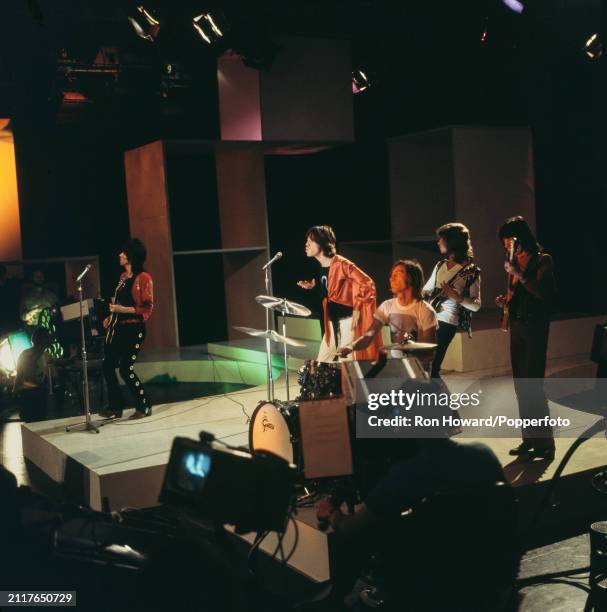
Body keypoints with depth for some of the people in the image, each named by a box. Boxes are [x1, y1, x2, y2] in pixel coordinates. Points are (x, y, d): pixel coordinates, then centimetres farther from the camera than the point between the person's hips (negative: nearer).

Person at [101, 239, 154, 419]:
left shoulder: (143, 278, -10)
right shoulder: (123, 277, 14)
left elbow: (147, 308, -13)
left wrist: (124, 309, -20)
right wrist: (110, 317, 11)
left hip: (133, 329, -8)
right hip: (116, 327, 8)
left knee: (125, 369, -7)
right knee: (108, 366, 6)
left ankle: (144, 406, 8)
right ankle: (115, 406, 19)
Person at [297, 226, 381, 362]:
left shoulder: (341, 264, -16)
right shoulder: (321, 268, 9)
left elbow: (367, 284, -19)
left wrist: (357, 311, -18)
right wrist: (313, 286, 7)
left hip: (348, 319, -9)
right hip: (333, 322, 9)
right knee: (320, 363, 9)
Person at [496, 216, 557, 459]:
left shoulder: (542, 260, -7)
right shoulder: (516, 262, 13)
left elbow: (544, 293, -18)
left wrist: (520, 275, -23)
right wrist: (505, 300, 2)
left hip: (534, 326, -8)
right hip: (516, 325, 8)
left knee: (532, 384, -11)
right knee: (520, 384, 8)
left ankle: (544, 442, -5)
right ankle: (530, 438, 16)